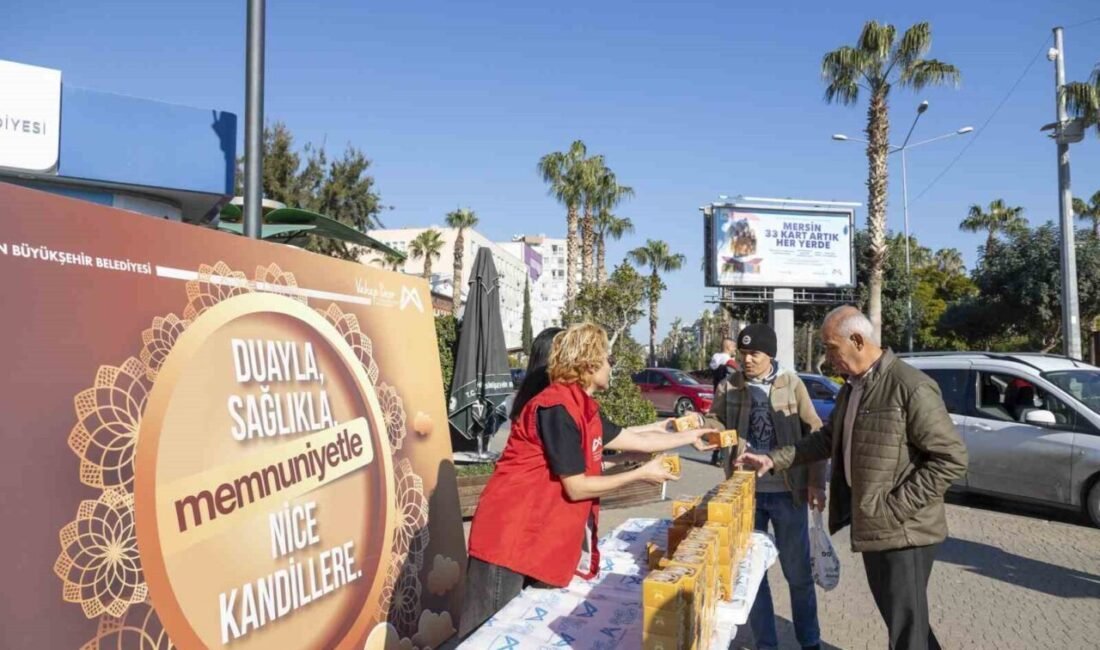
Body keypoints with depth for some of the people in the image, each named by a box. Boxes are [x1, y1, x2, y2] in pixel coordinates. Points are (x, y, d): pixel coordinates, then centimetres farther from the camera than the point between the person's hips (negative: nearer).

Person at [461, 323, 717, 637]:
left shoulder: (583, 409, 10)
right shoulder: (557, 409, -20)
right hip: (510, 537, -9)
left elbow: (636, 440, 23)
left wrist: (691, 436, 29)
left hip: (542, 538, 9)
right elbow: (576, 488, -18)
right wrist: (642, 473, -8)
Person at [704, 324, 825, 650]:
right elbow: (716, 421, 9)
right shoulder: (729, 385, 0)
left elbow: (814, 432, -1)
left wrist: (816, 482, -5)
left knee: (798, 571, 11)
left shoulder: (791, 384, -4)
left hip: (787, 491, -2)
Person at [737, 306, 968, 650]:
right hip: (871, 527, 9)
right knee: (898, 616, 21)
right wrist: (774, 459, 10)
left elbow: (952, 458, -20)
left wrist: (896, 506, -20)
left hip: (903, 530, -8)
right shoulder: (852, 388, 10)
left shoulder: (911, 387, -20)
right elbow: (828, 440, 19)